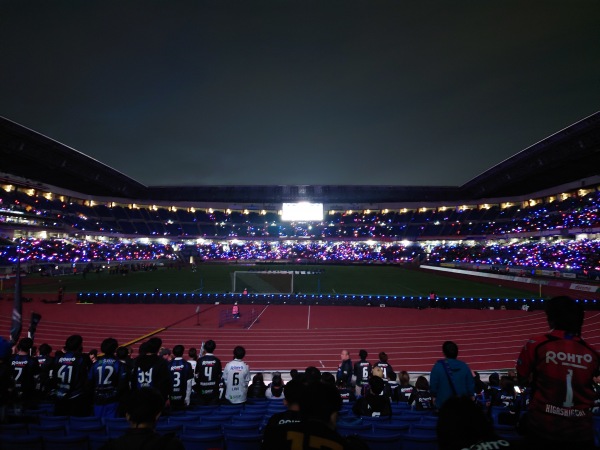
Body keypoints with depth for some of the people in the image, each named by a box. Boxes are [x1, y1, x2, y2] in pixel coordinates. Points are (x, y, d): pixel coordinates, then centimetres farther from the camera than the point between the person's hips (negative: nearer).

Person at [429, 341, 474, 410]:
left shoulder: (438, 366, -14)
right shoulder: (464, 366, -6)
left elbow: (433, 384, -8)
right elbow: (470, 384, 1)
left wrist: (434, 396, 7)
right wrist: (470, 396, 16)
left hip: (443, 403, -3)